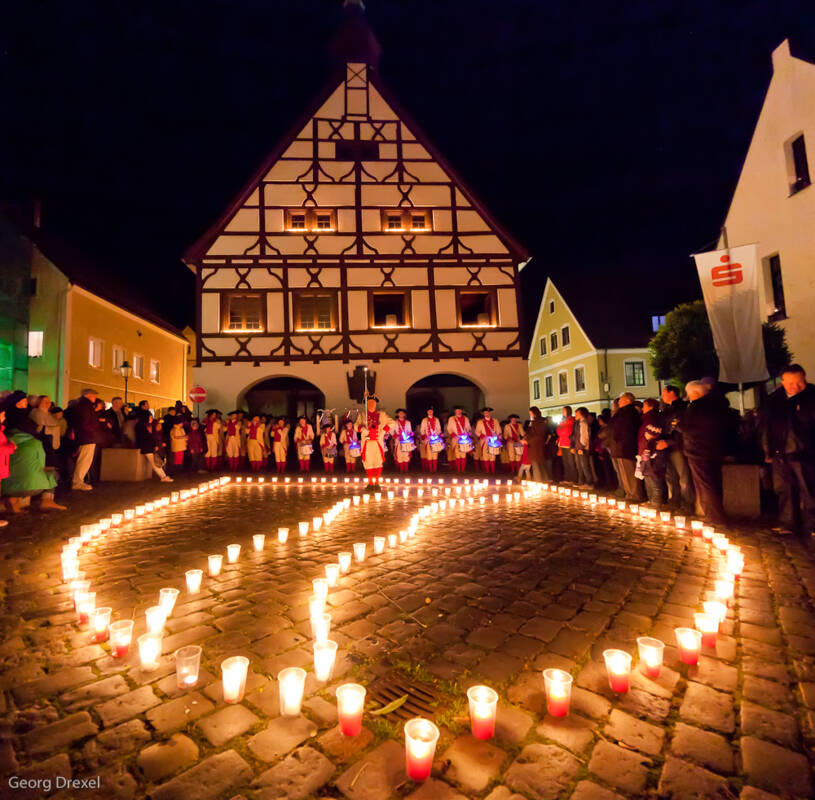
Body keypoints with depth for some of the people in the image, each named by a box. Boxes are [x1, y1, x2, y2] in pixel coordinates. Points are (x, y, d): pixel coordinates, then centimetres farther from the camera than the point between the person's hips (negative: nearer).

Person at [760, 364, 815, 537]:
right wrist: (768, 450, 12)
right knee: (785, 490, 13)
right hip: (780, 455, 4)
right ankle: (787, 525, 25)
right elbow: (765, 426, 14)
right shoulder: (774, 400, 8)